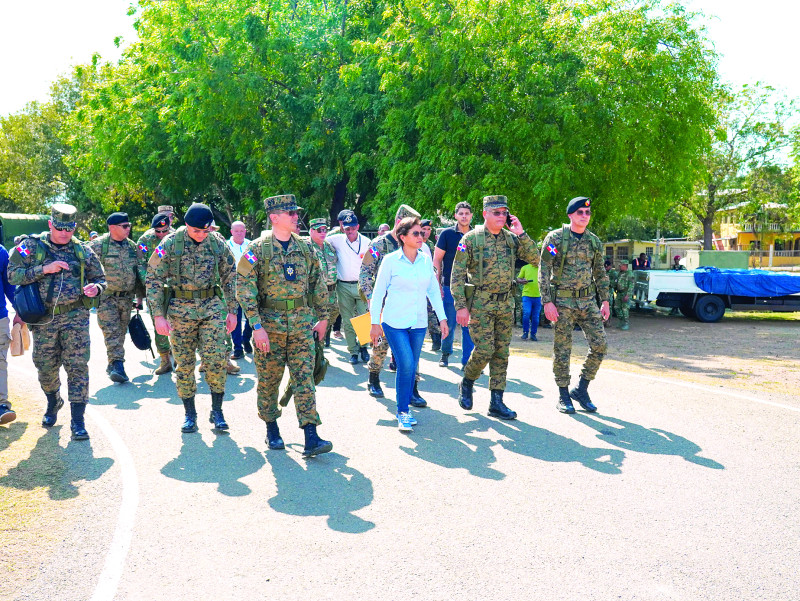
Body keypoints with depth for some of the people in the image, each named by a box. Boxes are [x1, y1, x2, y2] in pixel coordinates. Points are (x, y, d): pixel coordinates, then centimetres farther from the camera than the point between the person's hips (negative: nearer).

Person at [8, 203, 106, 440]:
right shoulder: (32, 246, 1)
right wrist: (44, 269, -17)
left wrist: (95, 288, -10)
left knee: (77, 365, -7)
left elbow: (100, 278, 13)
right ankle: (53, 402, 41)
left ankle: (78, 421, -2)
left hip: (75, 316, 0)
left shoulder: (82, 250, 5)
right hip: (43, 318, 0)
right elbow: (13, 274, -6)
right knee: (46, 367, 10)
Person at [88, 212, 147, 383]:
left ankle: (113, 366, 23)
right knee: (112, 332, -12)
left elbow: (141, 271, 17)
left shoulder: (133, 246, 10)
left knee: (121, 332, 10)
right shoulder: (98, 246, -7)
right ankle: (117, 365, -16)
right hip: (106, 297, -5)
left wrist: (140, 295, 15)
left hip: (127, 298, 5)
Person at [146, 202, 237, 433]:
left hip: (212, 307, 1)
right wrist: (159, 315, -9)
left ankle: (217, 411, 9)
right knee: (184, 363, 5)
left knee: (217, 359, -6)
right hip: (180, 309, -1)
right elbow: (154, 279, -3)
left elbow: (230, 277, 10)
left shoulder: (218, 243, 0)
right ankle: (190, 414, 19)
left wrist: (232, 310, 7)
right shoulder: (170, 244, -7)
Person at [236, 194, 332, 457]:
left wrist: (322, 317, 12)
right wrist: (257, 326, -16)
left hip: (302, 323, 3)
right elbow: (244, 288, -10)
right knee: (269, 379, 8)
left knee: (304, 378, -3)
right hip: (269, 323, -2)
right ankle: (272, 430, 26)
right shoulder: (258, 248, -5)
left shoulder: (304, 247, 7)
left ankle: (311, 438, -4)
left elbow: (318, 284, 15)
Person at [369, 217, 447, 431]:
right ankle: (403, 412, 1)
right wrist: (375, 322, -2)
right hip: (395, 322, -4)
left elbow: (434, 290, 12)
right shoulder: (391, 260, -6)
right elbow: (378, 292, -1)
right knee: (406, 365, -13)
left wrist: (442, 317, 8)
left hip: (418, 323, 4)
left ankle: (405, 408, 25)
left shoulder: (426, 260, 5)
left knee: (412, 367, 8)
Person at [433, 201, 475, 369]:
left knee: (469, 326, -1)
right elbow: (436, 260, 2)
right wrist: (438, 285, -5)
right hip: (450, 287, -2)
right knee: (449, 325, 5)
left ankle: (467, 361, 6)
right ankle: (445, 353, 27)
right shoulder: (447, 234, 0)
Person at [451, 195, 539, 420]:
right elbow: (457, 275, -7)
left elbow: (535, 259, 2)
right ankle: (466, 383, 19)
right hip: (480, 303, -5)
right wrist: (460, 306, -13)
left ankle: (496, 402, 13)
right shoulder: (471, 238, -6)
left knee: (501, 353, 5)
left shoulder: (511, 238, 8)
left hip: (505, 304, 5)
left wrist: (521, 234, -6)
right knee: (484, 349, -10)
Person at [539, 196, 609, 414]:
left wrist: (604, 301, 10)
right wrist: (547, 302, -14)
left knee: (599, 344, -4)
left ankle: (581, 389, 12)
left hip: (588, 301, 4)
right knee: (562, 349, 1)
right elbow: (544, 271, -7)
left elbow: (600, 273, 16)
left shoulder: (594, 241, 9)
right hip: (562, 301, -4)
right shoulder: (555, 238, -5)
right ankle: (563, 395, 14)